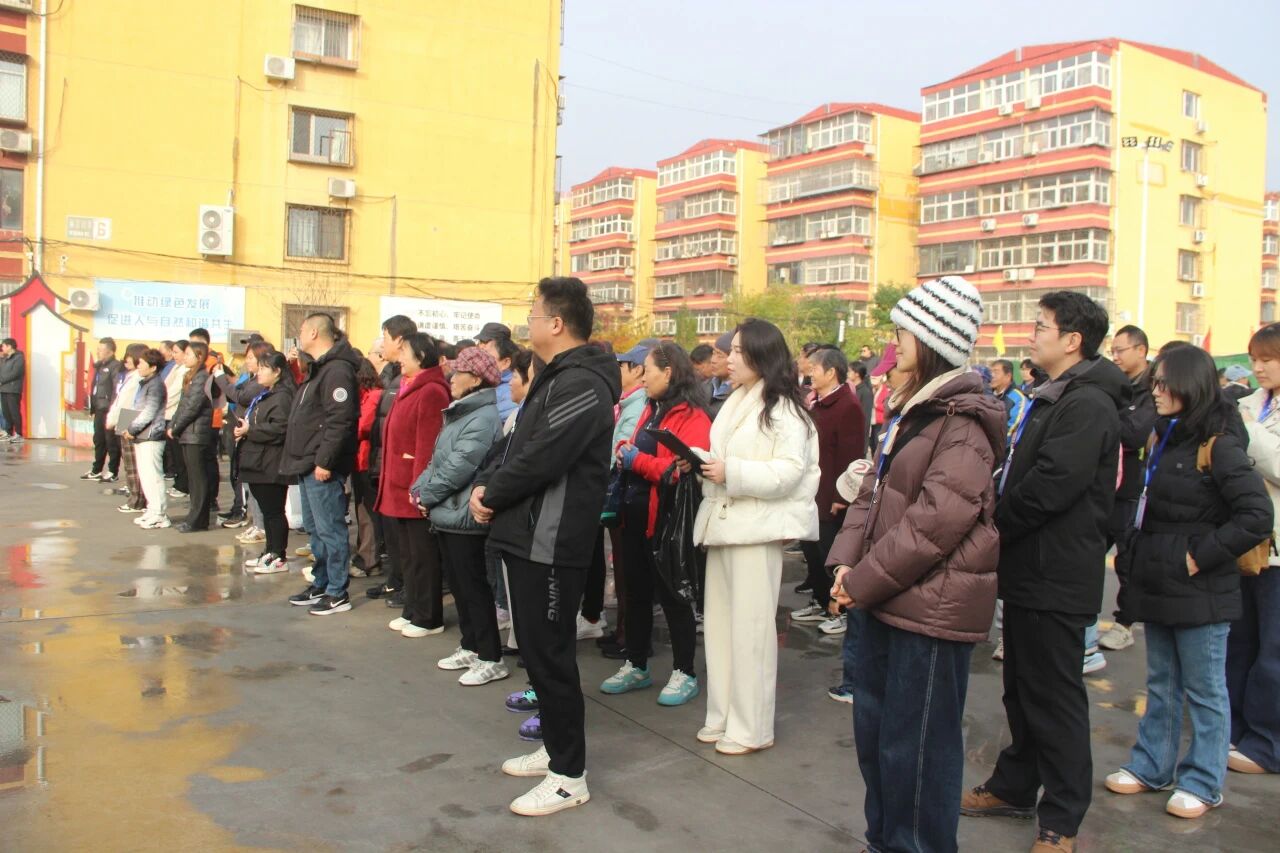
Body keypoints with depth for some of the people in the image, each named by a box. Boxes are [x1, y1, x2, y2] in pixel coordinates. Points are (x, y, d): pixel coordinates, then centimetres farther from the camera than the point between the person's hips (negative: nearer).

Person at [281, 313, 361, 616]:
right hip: (308, 465, 11)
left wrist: (324, 461, -24)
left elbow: (340, 420, -24)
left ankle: (338, 593, 4)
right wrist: (299, 459, 17)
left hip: (322, 468, -11)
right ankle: (320, 584, 28)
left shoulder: (337, 370, -16)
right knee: (315, 528, 17)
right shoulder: (319, 369, 18)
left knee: (330, 529, -4)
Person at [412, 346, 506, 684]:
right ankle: (470, 647, 27)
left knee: (474, 588, -3)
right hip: (448, 514, 10)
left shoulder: (483, 418, -17)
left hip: (464, 516, -10)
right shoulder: (460, 413, 16)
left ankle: (490, 659, 5)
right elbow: (438, 461, 17)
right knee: (459, 586, 16)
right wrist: (420, 488, 2)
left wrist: (427, 496, -12)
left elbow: (459, 467, -22)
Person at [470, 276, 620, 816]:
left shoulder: (581, 385, -18)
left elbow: (540, 458, -23)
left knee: (550, 655, -2)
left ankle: (569, 776, 10)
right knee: (537, 648, 18)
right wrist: (485, 485, 3)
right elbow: (518, 445, 19)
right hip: (527, 536, 10)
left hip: (551, 543, -10)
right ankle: (555, 747, 33)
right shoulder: (556, 378, 17)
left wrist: (491, 496, -9)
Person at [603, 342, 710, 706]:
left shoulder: (693, 417, -15)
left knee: (672, 596, 2)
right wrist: (625, 450, 3)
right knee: (636, 592, 15)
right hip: (635, 514, 9)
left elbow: (689, 469, -26)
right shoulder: (651, 410, 14)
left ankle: (685, 673, 16)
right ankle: (636, 666, 29)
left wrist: (639, 461, -20)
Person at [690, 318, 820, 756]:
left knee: (750, 627, -3)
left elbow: (789, 472, -17)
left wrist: (732, 473, -21)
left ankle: (751, 728, 8)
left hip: (758, 526, -8)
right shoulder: (733, 405, 18)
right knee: (719, 623, 11)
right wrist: (705, 466, 6)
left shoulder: (784, 408, -7)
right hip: (722, 522, 8)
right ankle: (723, 715, 23)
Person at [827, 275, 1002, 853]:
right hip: (888, 597, 10)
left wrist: (864, 581, -17)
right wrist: (846, 561, 0)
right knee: (872, 727, 19)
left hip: (932, 604, -10)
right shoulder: (911, 409, 15)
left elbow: (935, 520, -23)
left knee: (915, 742, 3)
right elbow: (874, 492, 13)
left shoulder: (962, 422, -16)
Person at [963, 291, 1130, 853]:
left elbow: (1052, 486, -26)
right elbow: (1019, 473, 17)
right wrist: (999, 522, 2)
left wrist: (997, 524, -12)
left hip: (1056, 576, -10)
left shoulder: (1088, 405, -19)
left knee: (1055, 697, 0)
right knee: (1022, 686, 20)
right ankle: (1015, 787, 34)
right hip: (1030, 569, 10)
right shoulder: (1053, 399, 15)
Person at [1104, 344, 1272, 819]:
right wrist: (1132, 555, 10)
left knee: (1204, 690, 6)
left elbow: (1257, 516, -21)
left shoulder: (1218, 446, -14)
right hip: (1158, 586, 8)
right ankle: (1151, 767, 28)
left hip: (1199, 593, -8)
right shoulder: (1163, 441, 11)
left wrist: (1201, 556, -18)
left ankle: (1203, 784, 18)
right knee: (1160, 685, 17)